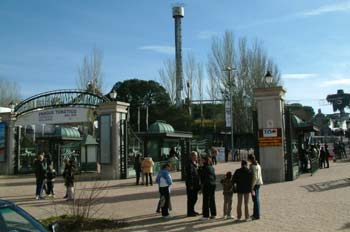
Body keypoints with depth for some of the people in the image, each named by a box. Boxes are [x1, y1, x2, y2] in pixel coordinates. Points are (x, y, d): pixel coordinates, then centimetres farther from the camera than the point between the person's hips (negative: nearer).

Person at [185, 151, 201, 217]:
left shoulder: (195, 164, 14)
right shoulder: (190, 165, -16)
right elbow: (190, 175, -20)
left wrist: (198, 184, 17)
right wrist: (191, 185, -22)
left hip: (195, 184, 10)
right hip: (191, 185, -10)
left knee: (195, 198, 17)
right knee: (191, 198, -2)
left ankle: (192, 211, 30)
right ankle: (190, 212, 7)